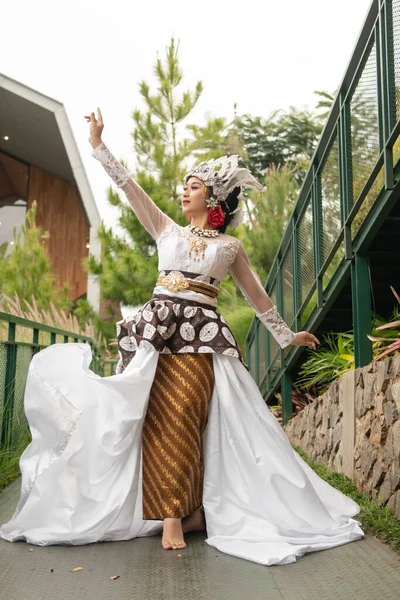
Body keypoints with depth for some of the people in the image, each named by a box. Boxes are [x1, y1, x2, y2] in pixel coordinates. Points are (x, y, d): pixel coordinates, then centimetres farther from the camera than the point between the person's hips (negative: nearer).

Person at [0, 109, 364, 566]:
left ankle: (177, 515, -5)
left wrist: (286, 335, 25)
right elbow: (128, 186, 15)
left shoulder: (230, 247, 16)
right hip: (156, 327, 2)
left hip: (202, 333, -1)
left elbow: (256, 295, 22)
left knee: (183, 418, -13)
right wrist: (98, 144, 12)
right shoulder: (167, 231, 19)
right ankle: (176, 514, -4)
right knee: (158, 419, -9)